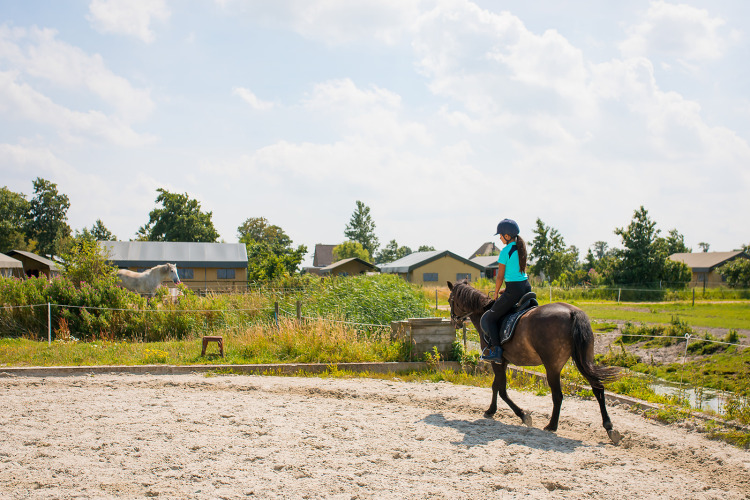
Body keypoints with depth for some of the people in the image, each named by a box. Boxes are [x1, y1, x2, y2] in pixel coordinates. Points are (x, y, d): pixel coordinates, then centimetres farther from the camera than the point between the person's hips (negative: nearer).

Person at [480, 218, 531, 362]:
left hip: (513, 290, -8)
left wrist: (496, 293, 6)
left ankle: (496, 349, -10)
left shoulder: (505, 252, -12)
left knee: (489, 318, 0)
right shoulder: (522, 249, 11)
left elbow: (500, 277, -10)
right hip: (526, 287, 8)